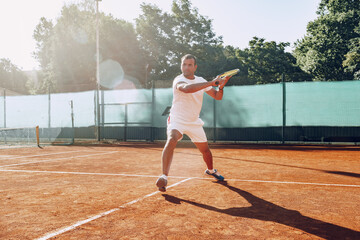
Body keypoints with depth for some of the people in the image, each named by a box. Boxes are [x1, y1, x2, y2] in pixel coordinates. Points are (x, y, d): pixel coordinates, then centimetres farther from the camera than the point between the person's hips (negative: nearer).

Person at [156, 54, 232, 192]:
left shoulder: (201, 81, 4)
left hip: (194, 123, 6)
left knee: (205, 150, 13)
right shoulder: (179, 80, -16)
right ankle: (164, 176, -34)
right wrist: (211, 83, -40)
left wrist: (220, 86, -16)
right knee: (171, 140, -34)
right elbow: (186, 88, -40)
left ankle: (210, 170, 44)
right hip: (177, 121, -5)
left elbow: (217, 97, 5)